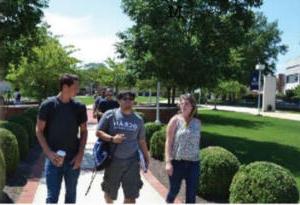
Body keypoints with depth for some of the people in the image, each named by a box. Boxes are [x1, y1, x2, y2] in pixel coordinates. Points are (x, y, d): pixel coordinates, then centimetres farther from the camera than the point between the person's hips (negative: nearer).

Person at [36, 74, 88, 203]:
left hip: (73, 159, 3)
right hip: (54, 158, -2)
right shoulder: (48, 105, -8)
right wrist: (49, 153, -14)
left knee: (71, 193, 16)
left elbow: (84, 131, 6)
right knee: (52, 197, 1)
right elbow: (39, 131, -3)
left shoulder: (79, 107, -1)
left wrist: (80, 154, -4)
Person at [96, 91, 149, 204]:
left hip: (132, 161, 1)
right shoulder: (110, 114, -4)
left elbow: (141, 141, 12)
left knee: (131, 196, 3)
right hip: (113, 160, -1)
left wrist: (146, 158, 13)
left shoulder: (138, 119, 5)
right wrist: (112, 138, -19)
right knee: (110, 192, 17)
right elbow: (98, 132, -3)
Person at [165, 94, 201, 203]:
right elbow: (168, 142, -7)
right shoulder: (175, 120, -6)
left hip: (193, 163, 3)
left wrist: (197, 157, 13)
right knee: (174, 190, 12)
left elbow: (197, 142, 13)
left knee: (192, 194, 7)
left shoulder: (197, 122, 4)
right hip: (177, 162, -3)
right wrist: (168, 162, -14)